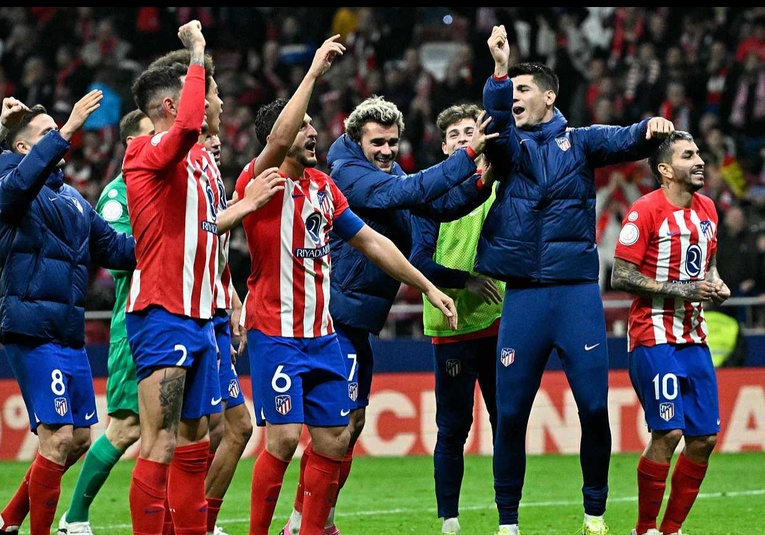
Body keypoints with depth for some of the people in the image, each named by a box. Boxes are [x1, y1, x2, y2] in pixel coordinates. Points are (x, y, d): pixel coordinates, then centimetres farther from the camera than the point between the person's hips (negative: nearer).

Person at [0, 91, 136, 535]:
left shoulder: (71, 197, 18)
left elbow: (115, 248, 22)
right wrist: (68, 132, -39)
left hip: (69, 334, 8)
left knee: (79, 439, 13)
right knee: (57, 439, -11)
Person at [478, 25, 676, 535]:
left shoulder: (579, 142, 8)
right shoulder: (510, 147, 10)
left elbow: (623, 142, -10)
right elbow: (496, 128, -12)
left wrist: (650, 130, -33)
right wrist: (499, 70, -29)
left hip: (578, 292, -1)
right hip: (523, 296, 1)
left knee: (594, 406, -4)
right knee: (510, 412, 1)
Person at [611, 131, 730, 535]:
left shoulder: (706, 210, 12)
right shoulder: (646, 211, -11)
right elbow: (620, 277, -13)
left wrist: (716, 287, 5)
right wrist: (680, 290, -17)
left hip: (694, 340, 7)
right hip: (654, 339, -7)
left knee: (704, 437, 3)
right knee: (668, 433, -13)